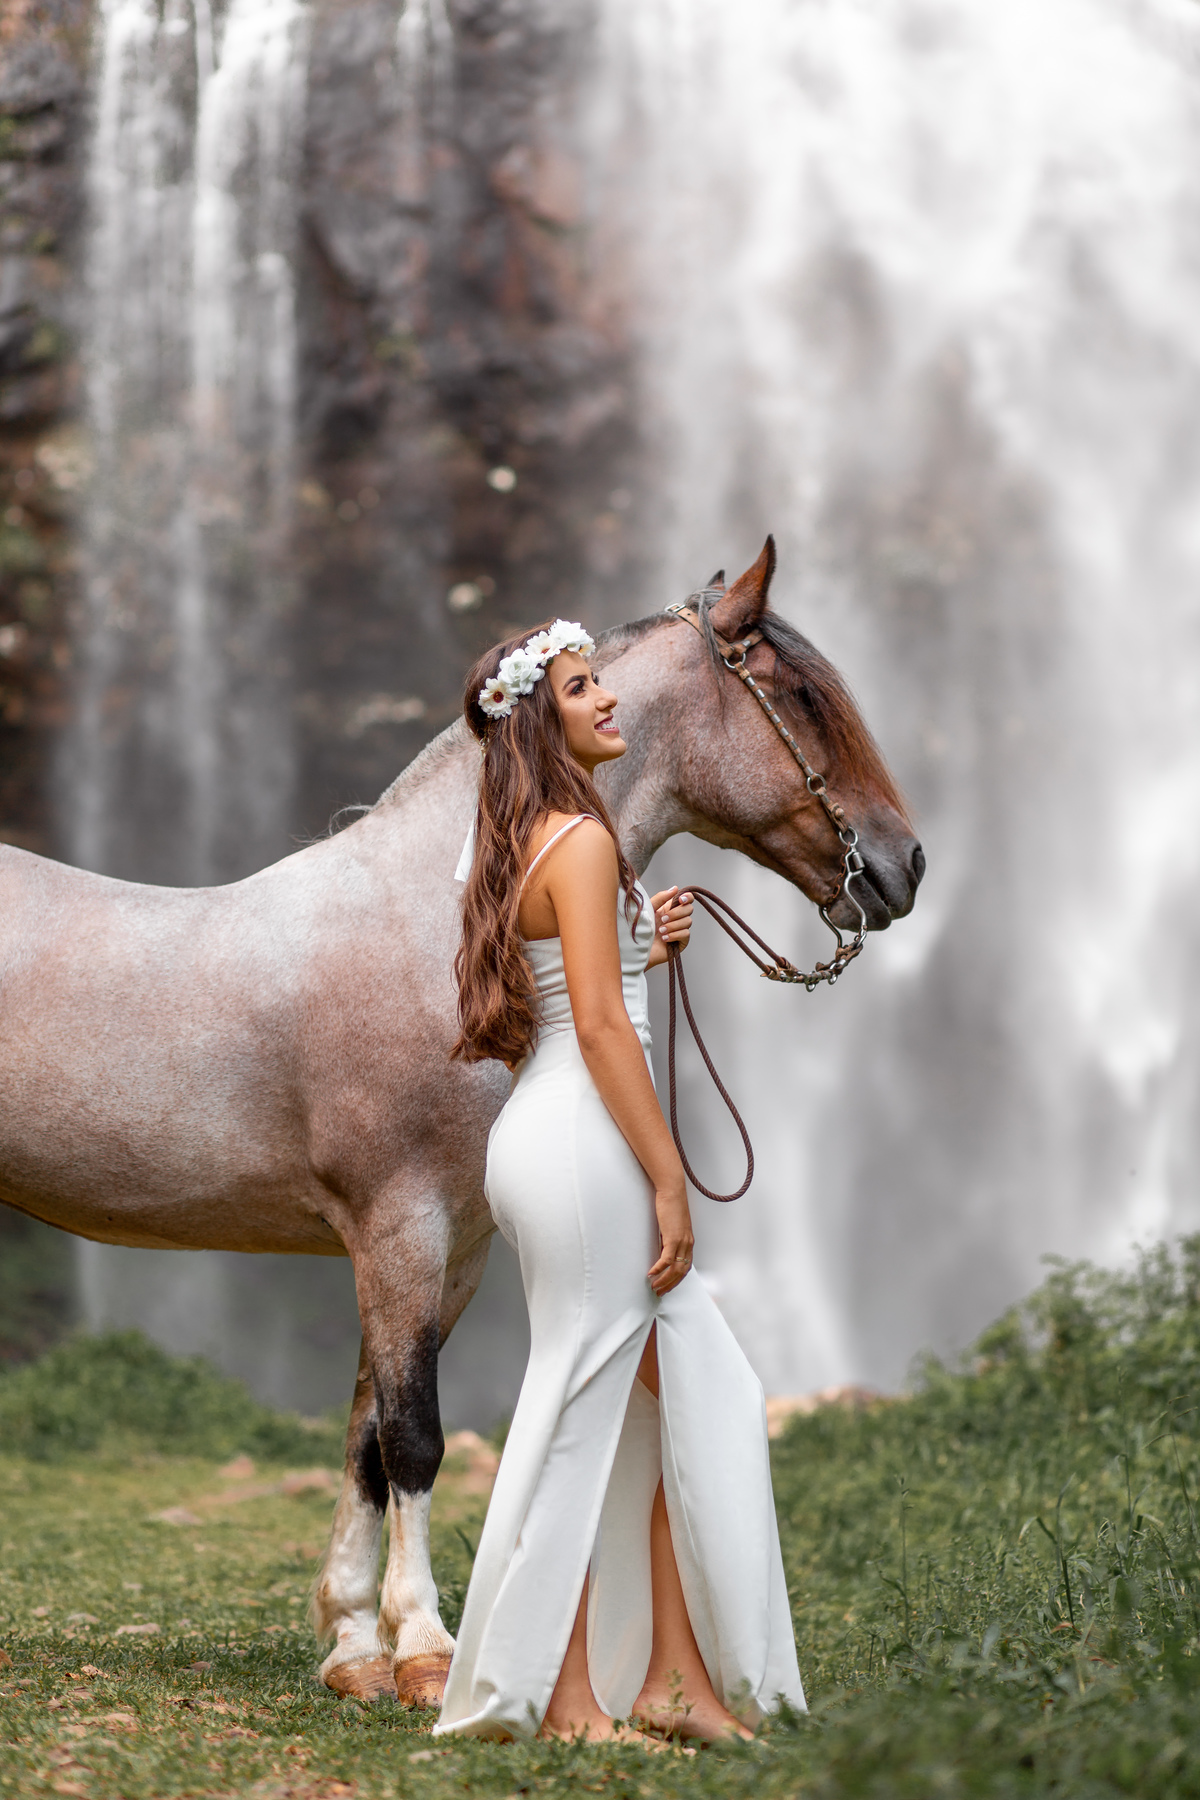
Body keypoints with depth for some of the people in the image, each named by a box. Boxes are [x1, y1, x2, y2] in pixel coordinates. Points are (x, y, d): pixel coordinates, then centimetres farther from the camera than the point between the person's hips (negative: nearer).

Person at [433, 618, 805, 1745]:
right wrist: (668, 1180, -16)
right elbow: (599, 1026, -18)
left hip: (536, 1134, 10)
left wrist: (640, 948, 19)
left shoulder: (521, 846, 17)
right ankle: (555, 1694, 5)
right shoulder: (581, 839, -12)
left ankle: (674, 1676, 13)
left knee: (707, 1394, 12)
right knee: (581, 1416, -3)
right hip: (582, 1140, -10)